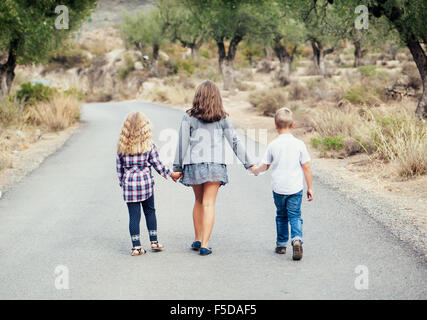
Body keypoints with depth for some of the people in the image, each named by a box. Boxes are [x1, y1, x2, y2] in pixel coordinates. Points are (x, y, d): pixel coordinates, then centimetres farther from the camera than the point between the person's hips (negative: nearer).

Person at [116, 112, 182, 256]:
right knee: (150, 212, 16)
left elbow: (119, 167, 5)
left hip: (128, 184, 1)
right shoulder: (149, 145, -5)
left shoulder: (121, 146, 0)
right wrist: (171, 174, 10)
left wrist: (122, 182, 18)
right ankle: (154, 242, 21)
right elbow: (157, 164, -2)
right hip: (145, 182, -1)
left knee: (134, 215, 3)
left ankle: (136, 246, 3)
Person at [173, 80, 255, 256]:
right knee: (209, 204, -1)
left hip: (193, 164, 1)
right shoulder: (222, 118, 2)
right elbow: (235, 141, 4)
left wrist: (178, 167, 6)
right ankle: (205, 244, -7)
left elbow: (182, 143, 0)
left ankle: (198, 239, 22)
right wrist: (249, 163, 10)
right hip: (215, 165, -1)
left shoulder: (189, 117, 0)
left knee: (199, 201, 18)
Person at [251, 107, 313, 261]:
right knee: (295, 216, 2)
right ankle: (297, 239, -21)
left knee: (281, 216, 17)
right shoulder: (299, 144, -5)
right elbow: (306, 167, -3)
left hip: (278, 189, 1)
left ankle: (281, 244, 24)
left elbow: (265, 165, 7)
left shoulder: (273, 145, -4)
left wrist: (256, 170, 30)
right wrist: (309, 187, 6)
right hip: (295, 188, -1)